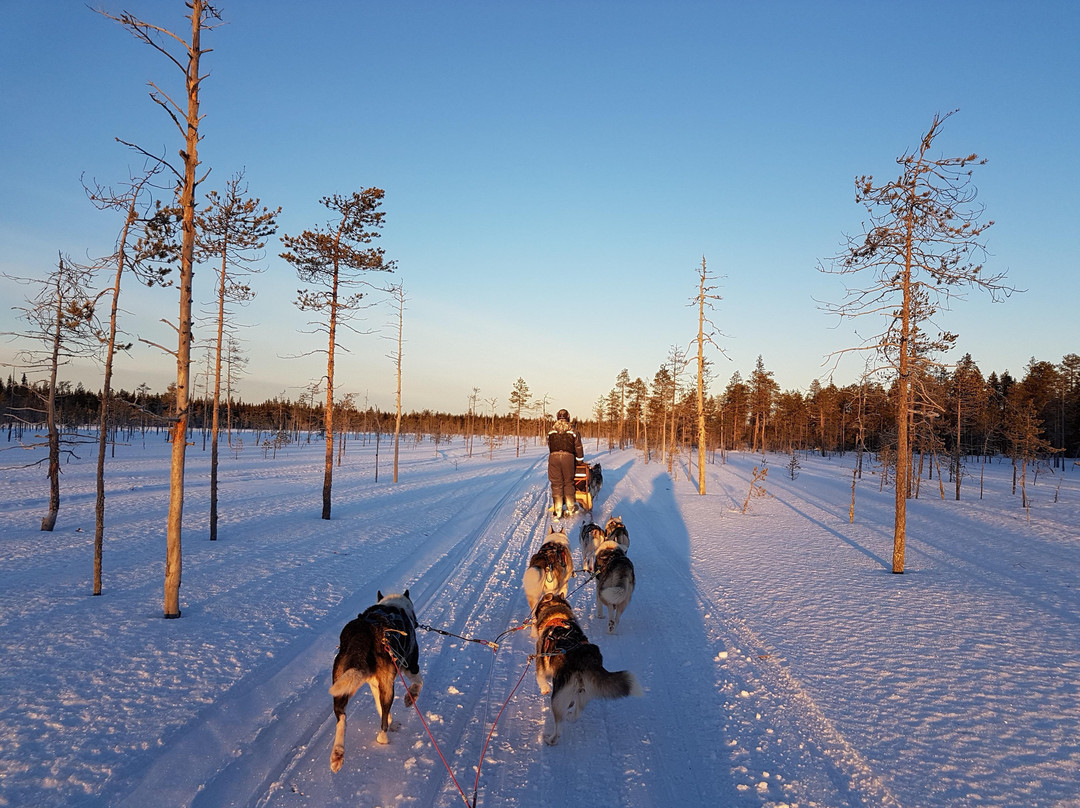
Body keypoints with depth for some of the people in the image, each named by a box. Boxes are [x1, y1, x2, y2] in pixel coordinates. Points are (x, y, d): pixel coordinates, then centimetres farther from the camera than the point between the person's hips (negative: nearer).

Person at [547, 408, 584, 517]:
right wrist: (579, 460, 24)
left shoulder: (551, 432, 12)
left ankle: (558, 509, 3)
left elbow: (549, 447, 15)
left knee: (556, 484, 4)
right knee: (568, 483, 10)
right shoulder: (572, 431, 9)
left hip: (554, 456, 1)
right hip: (568, 457, -1)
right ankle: (570, 508, 13)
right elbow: (578, 448, 12)